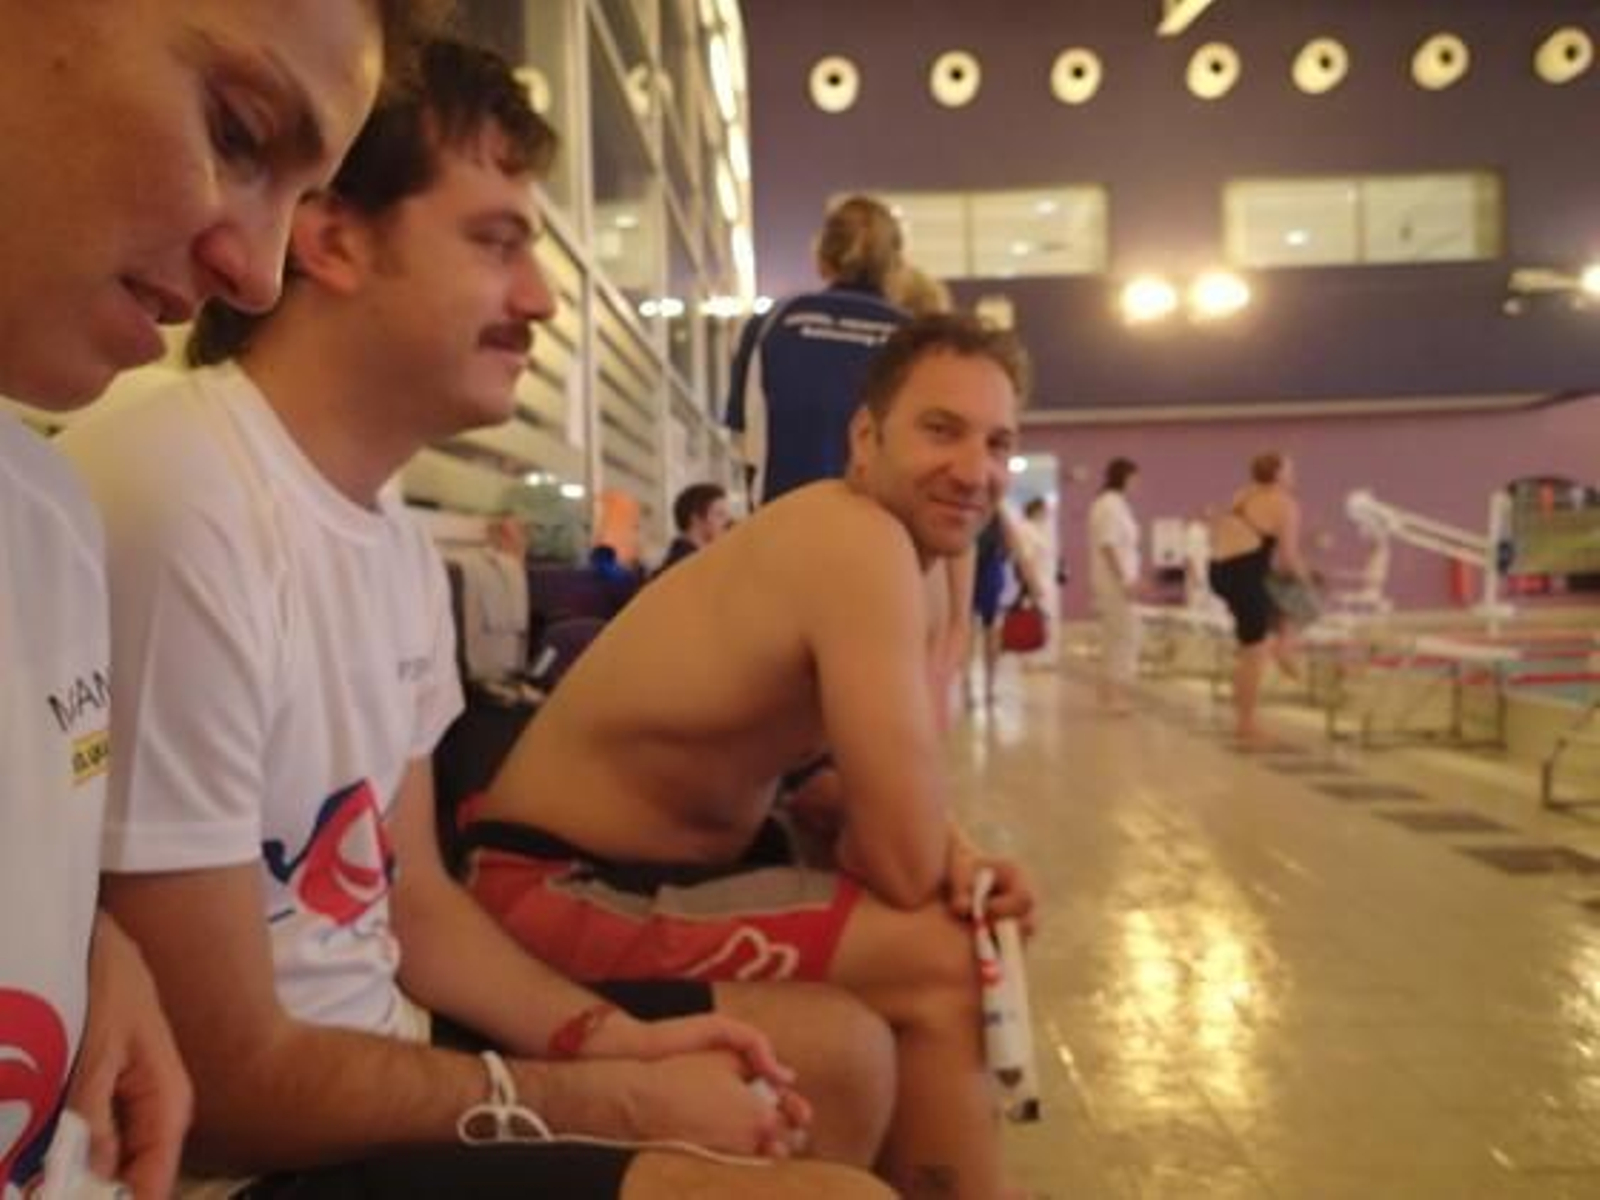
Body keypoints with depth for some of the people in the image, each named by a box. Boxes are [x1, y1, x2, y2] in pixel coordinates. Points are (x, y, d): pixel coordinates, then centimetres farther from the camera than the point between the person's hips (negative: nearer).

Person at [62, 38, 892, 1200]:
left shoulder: (395, 533, 2)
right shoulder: (178, 508, -27)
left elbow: (412, 899, 10)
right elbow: (231, 1083, -23)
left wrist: (614, 1037, -5)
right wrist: (619, 1098, -14)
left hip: (374, 1053, 9)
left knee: (841, 1042, 14)